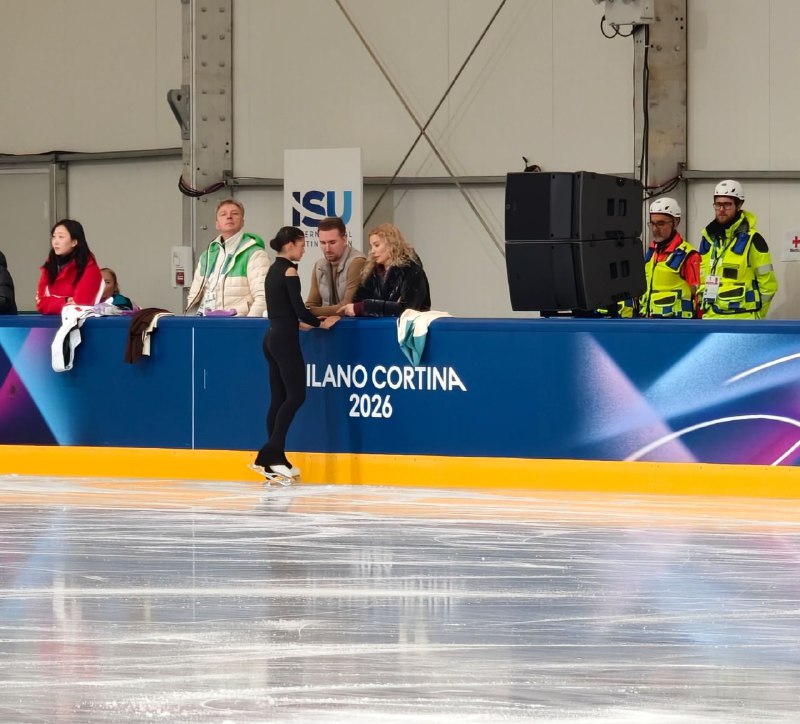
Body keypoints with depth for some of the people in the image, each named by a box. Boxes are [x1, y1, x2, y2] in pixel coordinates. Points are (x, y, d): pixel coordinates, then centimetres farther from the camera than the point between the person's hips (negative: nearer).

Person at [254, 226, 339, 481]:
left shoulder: (273, 271, 15)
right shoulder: (289, 271, -10)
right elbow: (298, 307, -12)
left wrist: (300, 323, 18)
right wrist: (321, 323, 1)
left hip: (272, 336, 9)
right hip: (285, 339, -9)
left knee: (279, 398, 8)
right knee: (296, 395, -7)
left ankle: (274, 459, 6)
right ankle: (271, 454, -13)